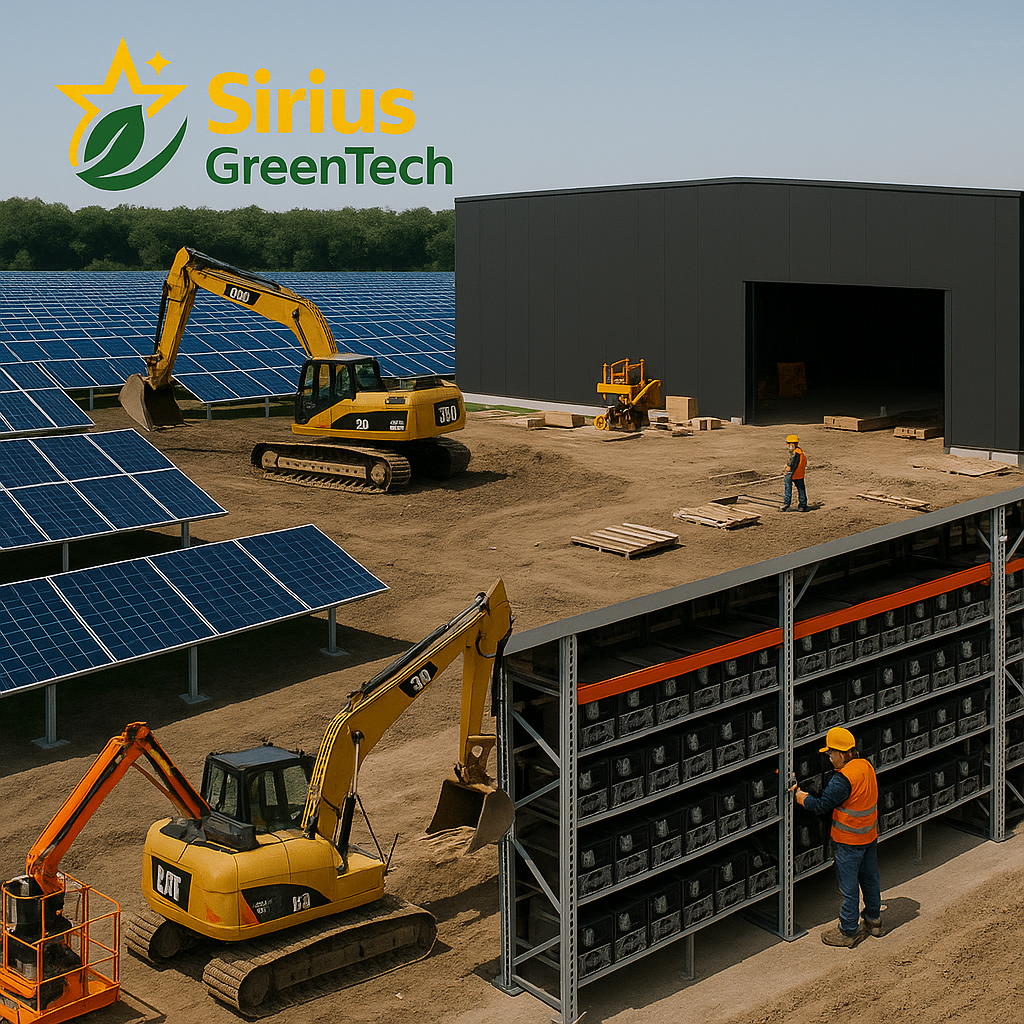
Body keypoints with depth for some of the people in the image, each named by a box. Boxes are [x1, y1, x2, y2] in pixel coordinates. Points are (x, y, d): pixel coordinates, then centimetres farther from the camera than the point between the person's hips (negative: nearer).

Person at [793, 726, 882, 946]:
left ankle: (848, 932, 13)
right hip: (870, 835, 9)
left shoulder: (843, 778, -26)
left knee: (849, 886, 3)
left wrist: (800, 796, -4)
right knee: (870, 879, 21)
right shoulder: (866, 766, 1)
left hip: (849, 841, -8)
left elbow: (822, 805, -19)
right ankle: (873, 921, 34)